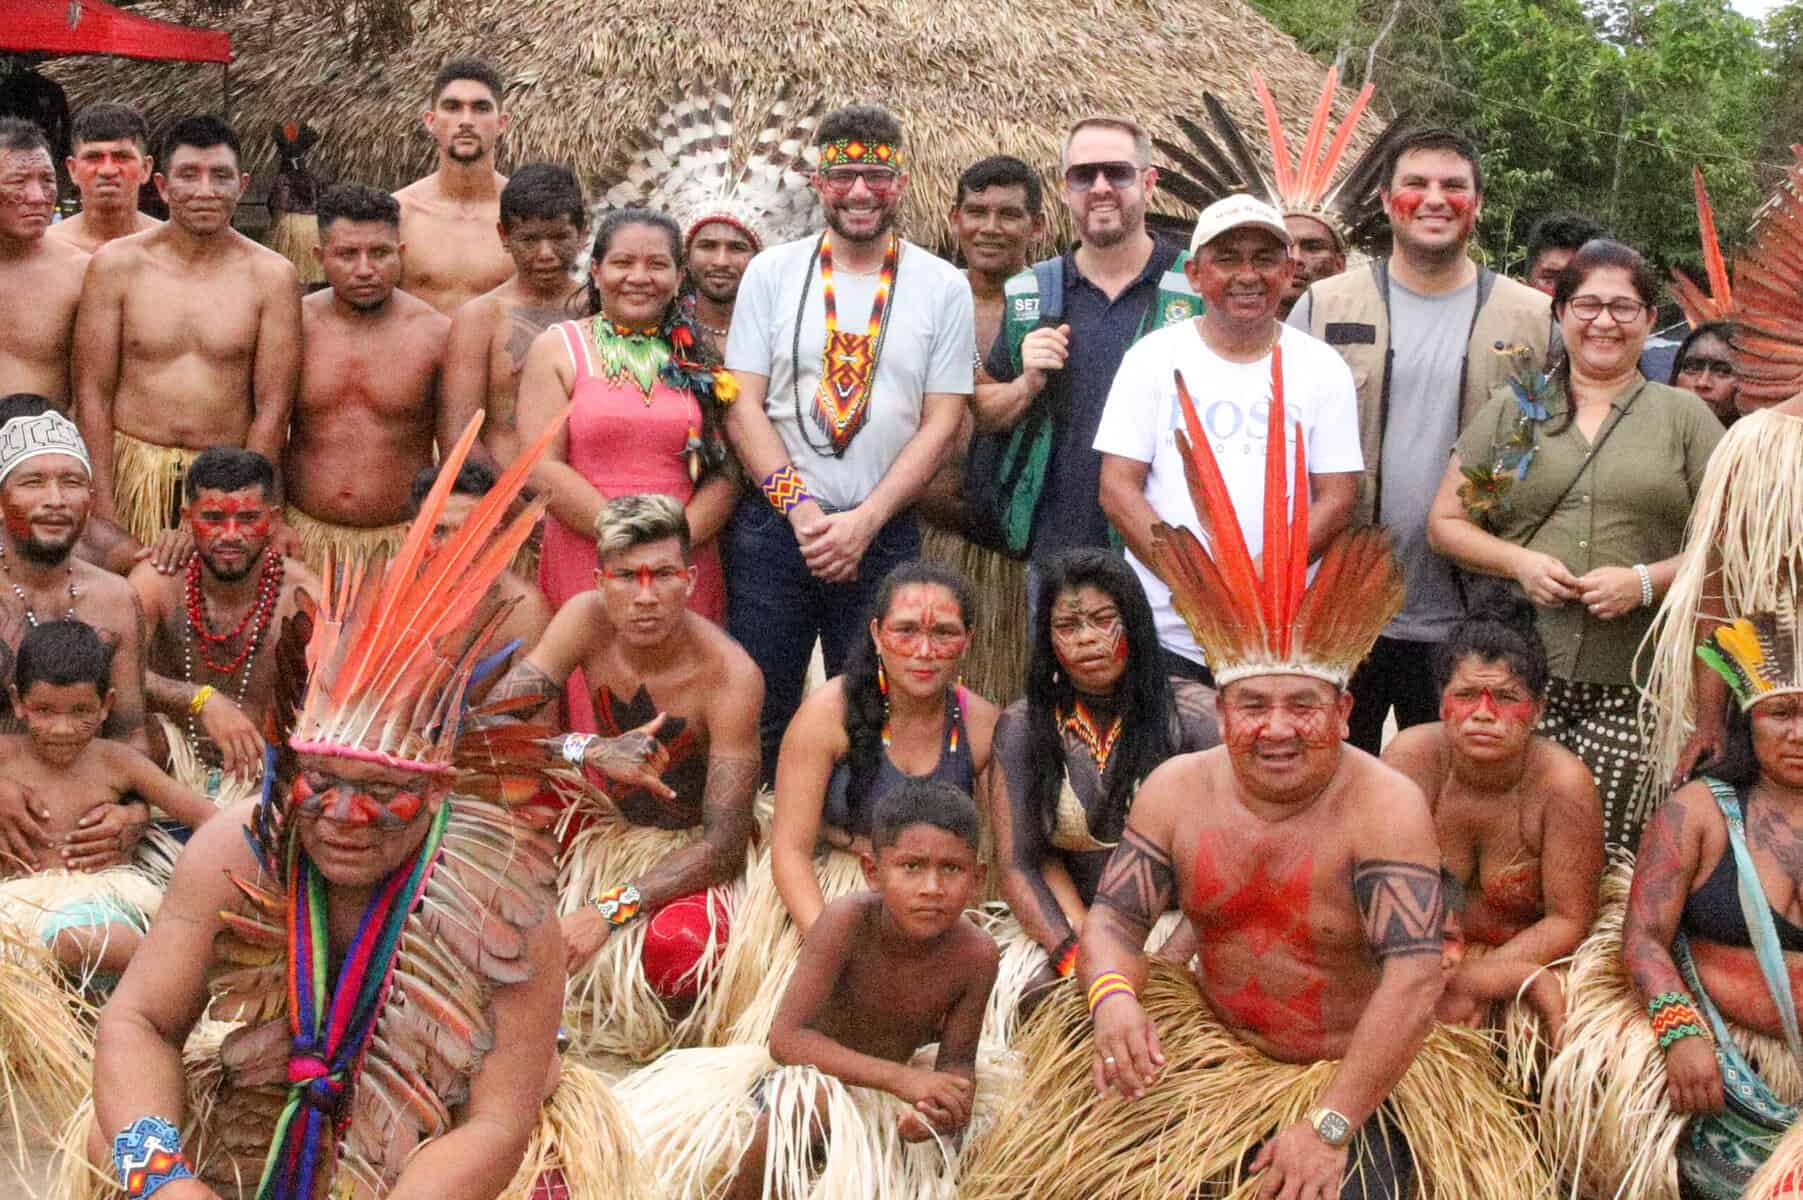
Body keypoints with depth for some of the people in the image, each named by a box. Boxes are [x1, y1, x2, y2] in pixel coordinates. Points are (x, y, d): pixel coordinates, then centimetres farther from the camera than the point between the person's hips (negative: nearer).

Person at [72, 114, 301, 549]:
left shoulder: (271, 275, -1)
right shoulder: (116, 265, 1)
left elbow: (272, 407, -1)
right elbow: (93, 394, 1)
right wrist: (103, 513, -6)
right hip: (132, 468, 0)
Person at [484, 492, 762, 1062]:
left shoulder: (730, 675, -27)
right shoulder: (587, 619, -16)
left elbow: (724, 844, -26)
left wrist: (610, 910, -35)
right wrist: (588, 752, -40)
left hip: (688, 850, -4)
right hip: (603, 820, 4)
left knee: (675, 948, -38)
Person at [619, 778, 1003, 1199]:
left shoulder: (975, 955, -20)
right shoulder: (847, 921, -29)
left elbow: (956, 1061, -8)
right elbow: (786, 1038, -33)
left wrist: (950, 1106, -34)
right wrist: (899, 1077, -40)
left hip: (883, 1089, 5)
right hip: (803, 1077, -5)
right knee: (812, 1102, -36)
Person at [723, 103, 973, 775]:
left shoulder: (943, 287, 3)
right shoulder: (771, 273, 5)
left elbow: (941, 421, 0)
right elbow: (744, 405, 0)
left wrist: (864, 521, -10)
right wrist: (800, 507, -12)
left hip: (883, 533, 0)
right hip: (773, 524, 0)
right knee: (753, 713, 1)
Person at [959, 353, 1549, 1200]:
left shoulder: (1385, 806, -18)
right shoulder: (1177, 789, -4)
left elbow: (1414, 979, -24)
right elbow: (1114, 917, -4)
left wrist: (1331, 1124, -29)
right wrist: (1114, 995, -28)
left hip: (1361, 1068, -4)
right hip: (1210, 1038, 4)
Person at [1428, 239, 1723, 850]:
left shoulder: (1685, 416, 11)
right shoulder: (1512, 408, 14)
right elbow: (1445, 522, 13)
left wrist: (1647, 580, -10)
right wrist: (1520, 562, -5)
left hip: (1635, 685, -1)